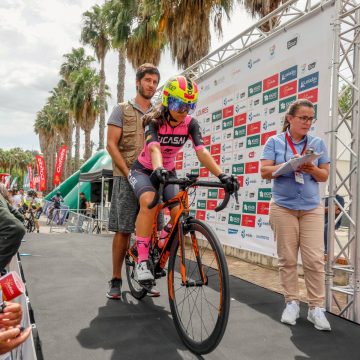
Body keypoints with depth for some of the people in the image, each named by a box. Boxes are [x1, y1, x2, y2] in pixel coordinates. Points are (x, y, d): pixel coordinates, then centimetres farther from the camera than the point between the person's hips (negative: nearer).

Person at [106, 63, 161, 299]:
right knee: (123, 230, -4)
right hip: (127, 177, -3)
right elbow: (111, 144, -1)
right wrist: (128, 173, -11)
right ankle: (116, 281, 7)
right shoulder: (122, 110, 7)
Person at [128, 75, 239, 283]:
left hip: (168, 172, 4)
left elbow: (202, 151, -26)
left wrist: (221, 175, -43)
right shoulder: (154, 121, -21)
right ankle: (142, 260, -26)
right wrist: (158, 169, -62)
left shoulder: (190, 124, -12)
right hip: (144, 170, -3)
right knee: (149, 202, -35)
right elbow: (154, 147, -40)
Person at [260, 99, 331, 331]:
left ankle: (316, 308, 6)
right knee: (287, 259, 3)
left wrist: (312, 169, -14)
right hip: (283, 207, -1)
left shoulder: (318, 143, 8)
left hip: (312, 208, 2)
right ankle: (292, 303, 16)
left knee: (315, 259, -4)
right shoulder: (275, 142, 3)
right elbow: (265, 172, -4)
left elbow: (325, 176, 8)